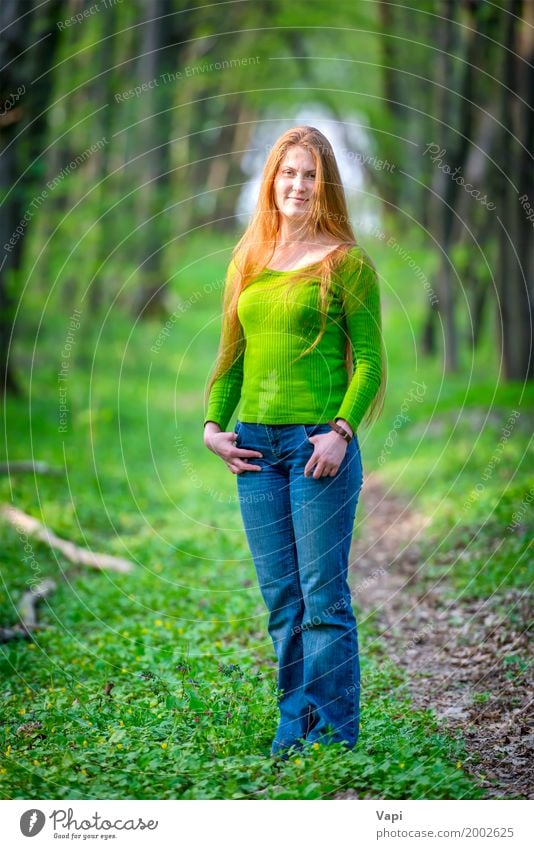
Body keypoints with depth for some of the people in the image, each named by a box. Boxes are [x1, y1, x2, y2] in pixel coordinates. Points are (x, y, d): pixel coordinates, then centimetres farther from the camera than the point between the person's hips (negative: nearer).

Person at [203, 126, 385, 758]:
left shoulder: (346, 263, -1)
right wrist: (213, 425, 6)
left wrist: (342, 431, -15)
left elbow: (371, 360, -4)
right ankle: (293, 729, 17)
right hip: (255, 445, 5)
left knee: (323, 597, -4)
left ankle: (335, 734, 4)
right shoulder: (246, 262, 14)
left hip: (319, 444, -5)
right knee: (280, 600, 9)